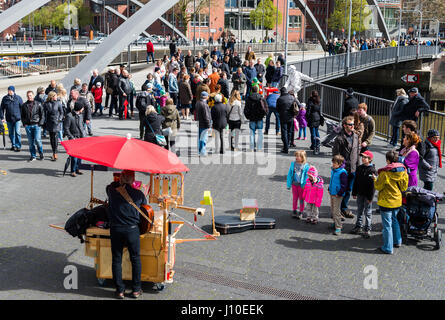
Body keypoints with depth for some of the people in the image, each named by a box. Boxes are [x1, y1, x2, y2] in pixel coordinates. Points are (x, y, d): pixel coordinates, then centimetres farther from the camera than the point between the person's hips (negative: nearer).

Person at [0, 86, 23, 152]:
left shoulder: (18, 98, -1)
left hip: (17, 119, -3)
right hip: (9, 119, 3)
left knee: (17, 132, -9)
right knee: (11, 133, 11)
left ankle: (18, 146, -3)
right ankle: (13, 145, 25)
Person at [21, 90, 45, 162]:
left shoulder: (38, 104, 4)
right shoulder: (24, 105, 11)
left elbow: (42, 114, 4)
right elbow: (22, 115, 18)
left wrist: (41, 123, -4)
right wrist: (24, 123, 6)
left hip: (36, 125, -3)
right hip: (28, 126, 3)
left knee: (37, 140, -11)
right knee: (30, 141, 4)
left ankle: (41, 153, 10)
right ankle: (33, 156, 12)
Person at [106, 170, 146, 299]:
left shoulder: (112, 190, -2)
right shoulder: (138, 194, -2)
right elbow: (144, 205, 14)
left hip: (115, 229, 1)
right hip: (132, 229, -1)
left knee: (116, 260, 10)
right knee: (135, 259, 12)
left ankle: (120, 290, 13)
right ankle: (136, 290, 16)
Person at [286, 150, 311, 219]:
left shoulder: (306, 166, -8)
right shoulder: (293, 164, 2)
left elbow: (307, 176, -7)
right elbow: (289, 174, 7)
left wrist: (304, 185, -14)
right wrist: (289, 184, 6)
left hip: (301, 185, -3)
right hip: (294, 184, 3)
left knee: (301, 199, 8)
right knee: (294, 198, 12)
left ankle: (300, 212, 19)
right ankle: (294, 211, 25)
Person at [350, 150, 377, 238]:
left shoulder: (373, 170, -14)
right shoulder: (359, 168, 5)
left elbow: (373, 185, -14)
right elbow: (356, 181, 11)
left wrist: (370, 197, -15)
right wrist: (354, 193, 10)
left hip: (367, 195, -6)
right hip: (360, 194, 6)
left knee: (368, 212, 4)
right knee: (359, 211, 15)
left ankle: (367, 230, 12)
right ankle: (359, 227, 26)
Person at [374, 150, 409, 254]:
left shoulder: (385, 172, -22)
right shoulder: (403, 171, -4)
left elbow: (378, 187, -12)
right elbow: (404, 187, 4)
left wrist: (375, 180, 6)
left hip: (386, 202, -6)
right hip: (397, 200, 6)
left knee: (387, 224, 2)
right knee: (394, 220, 26)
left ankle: (388, 248, 8)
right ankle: (397, 241, 37)